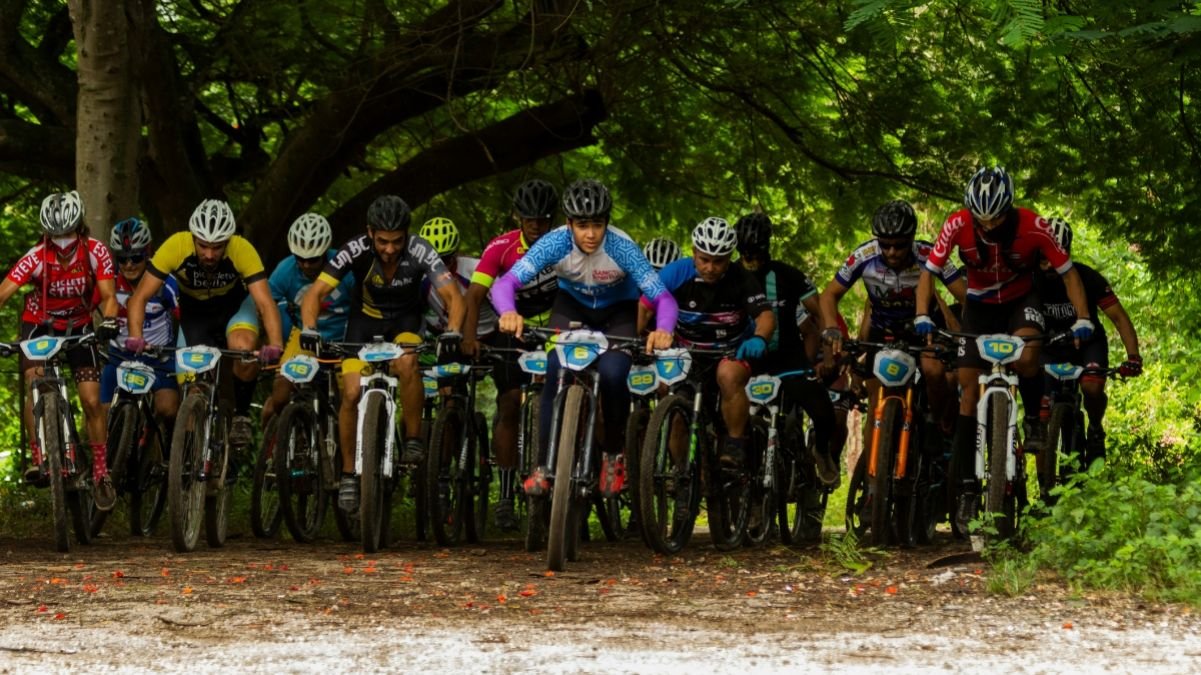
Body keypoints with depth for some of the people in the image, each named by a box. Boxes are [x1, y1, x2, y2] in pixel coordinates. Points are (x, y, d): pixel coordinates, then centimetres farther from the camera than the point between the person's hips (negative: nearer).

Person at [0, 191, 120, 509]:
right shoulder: (36, 258, -26)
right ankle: (38, 457, -20)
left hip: (79, 326, 1)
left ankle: (101, 473, 7)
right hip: (40, 324, -1)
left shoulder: (95, 252, -22)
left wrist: (109, 321, -42)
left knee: (92, 401, -7)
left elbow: (108, 296, -20)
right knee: (35, 383, -27)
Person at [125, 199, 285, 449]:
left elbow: (265, 302, -38)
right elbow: (140, 297, -30)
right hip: (194, 313, 1)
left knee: (244, 348, -31)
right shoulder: (176, 247, -32)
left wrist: (274, 346, -54)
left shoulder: (243, 251, -34)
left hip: (235, 305, -1)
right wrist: (135, 337, -46)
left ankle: (241, 414, -9)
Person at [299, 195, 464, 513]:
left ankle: (414, 439, -16)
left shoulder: (420, 252, -28)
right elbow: (315, 293, -28)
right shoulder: (356, 250, -27)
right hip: (365, 320, 1)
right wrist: (309, 328, -47)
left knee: (407, 362, -34)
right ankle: (349, 473, 2)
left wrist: (453, 331, -52)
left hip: (405, 320, -1)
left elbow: (453, 296, -32)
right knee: (352, 393, -15)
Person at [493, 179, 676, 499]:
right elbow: (506, 282, -37)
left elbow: (662, 296, -36)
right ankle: (545, 463, -14)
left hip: (617, 311, -1)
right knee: (556, 370, -24)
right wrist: (508, 313, -59)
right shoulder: (555, 243, -30)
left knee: (612, 374, -25)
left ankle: (613, 454, 1)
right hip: (572, 304, 1)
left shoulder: (621, 248, -33)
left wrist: (663, 329, -58)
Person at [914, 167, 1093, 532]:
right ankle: (967, 487, -1)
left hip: (1021, 301, -2)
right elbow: (929, 272, -18)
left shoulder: (1033, 227, -29)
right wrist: (922, 318, -31)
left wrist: (1083, 320, -27)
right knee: (968, 388, -5)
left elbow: (1068, 273, -18)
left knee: (1026, 356, -34)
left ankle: (1034, 420, -4)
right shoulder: (958, 225, -26)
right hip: (979, 306, 2)